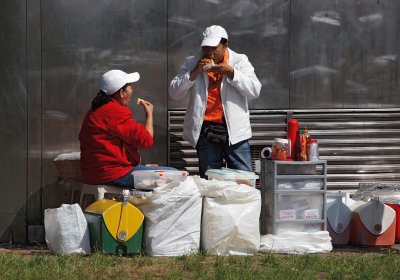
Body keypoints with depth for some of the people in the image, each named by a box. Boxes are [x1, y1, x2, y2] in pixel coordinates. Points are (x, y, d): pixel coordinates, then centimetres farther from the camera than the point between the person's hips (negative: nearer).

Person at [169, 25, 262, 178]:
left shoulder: (239, 61, 5)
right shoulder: (192, 63, 8)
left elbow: (254, 91, -5)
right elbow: (174, 93, 1)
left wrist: (231, 72, -14)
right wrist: (195, 72, -10)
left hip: (234, 130, -1)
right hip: (206, 130, 1)